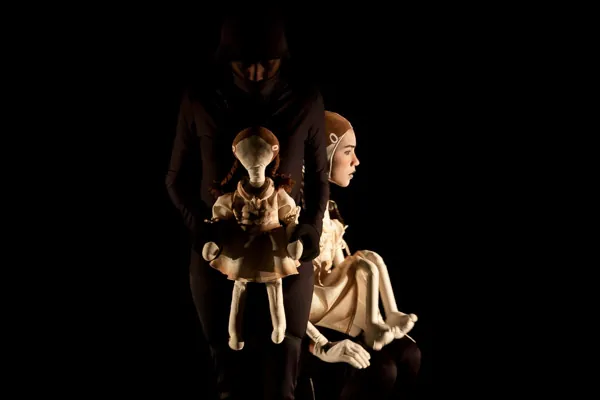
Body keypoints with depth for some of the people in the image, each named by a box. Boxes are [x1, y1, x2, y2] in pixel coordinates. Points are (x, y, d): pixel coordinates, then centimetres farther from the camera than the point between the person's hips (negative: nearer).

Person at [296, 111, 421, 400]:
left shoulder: (327, 206, 11)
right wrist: (322, 347, -29)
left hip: (332, 314, 8)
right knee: (378, 370, -26)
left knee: (408, 355, -12)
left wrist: (370, 322, 2)